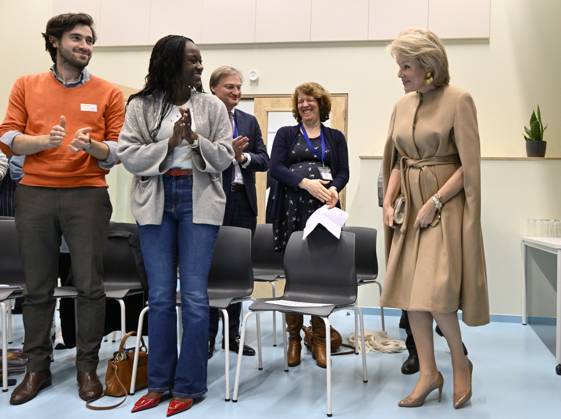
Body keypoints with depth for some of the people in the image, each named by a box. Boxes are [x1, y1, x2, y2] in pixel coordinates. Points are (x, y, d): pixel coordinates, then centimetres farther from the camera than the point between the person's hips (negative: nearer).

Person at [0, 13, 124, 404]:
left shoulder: (108, 92, 5)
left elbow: (119, 149, 3)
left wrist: (91, 145, -18)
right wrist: (45, 140, -15)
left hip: (88, 195, -1)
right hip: (35, 194, 2)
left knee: (90, 285, -1)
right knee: (38, 287, 7)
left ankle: (87, 366, 12)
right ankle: (37, 367, 19)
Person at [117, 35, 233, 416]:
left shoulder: (212, 106, 4)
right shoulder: (141, 106, 3)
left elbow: (225, 158, 1)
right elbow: (129, 157, -2)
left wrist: (195, 138, -14)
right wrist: (170, 142, -12)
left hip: (199, 202, -1)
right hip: (156, 202, 1)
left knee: (194, 296, -2)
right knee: (160, 297, 6)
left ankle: (189, 386, 10)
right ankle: (159, 383, 19)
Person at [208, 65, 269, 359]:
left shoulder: (250, 121, 14)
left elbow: (264, 161, 9)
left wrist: (243, 156, -10)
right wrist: (227, 151, -21)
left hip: (243, 202, 5)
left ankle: (232, 334, 19)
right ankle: (209, 335, 13)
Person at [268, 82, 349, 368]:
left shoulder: (335, 137, 18)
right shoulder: (286, 134, 14)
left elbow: (343, 172, 9)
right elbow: (276, 167, 0)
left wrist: (334, 188, -13)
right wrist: (306, 183, -15)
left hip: (323, 209, 1)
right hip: (292, 209, -1)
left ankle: (319, 339, 6)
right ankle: (293, 337, 8)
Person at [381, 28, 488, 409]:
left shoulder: (458, 100, -9)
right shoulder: (402, 106, 9)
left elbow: (469, 166, -12)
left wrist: (434, 203, -16)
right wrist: (389, 202, 2)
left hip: (445, 205, -6)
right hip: (410, 206, 6)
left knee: (435, 291, -11)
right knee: (410, 289, 4)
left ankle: (461, 363, 15)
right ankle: (429, 372, 17)